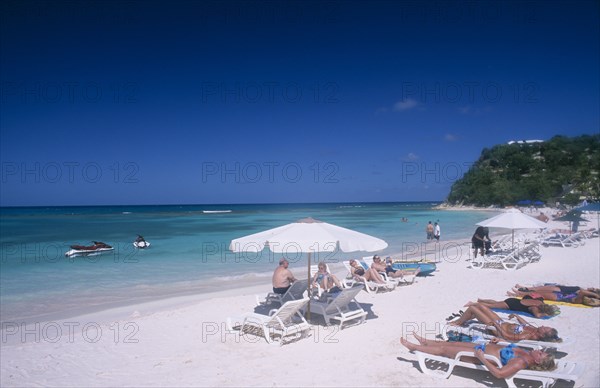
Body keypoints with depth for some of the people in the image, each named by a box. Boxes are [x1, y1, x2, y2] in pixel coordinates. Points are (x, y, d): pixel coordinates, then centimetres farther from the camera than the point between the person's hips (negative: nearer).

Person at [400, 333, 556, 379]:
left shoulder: (520, 363, -28)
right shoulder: (527, 354, -2)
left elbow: (499, 373, -37)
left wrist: (481, 358, -34)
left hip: (479, 355, -8)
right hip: (483, 347, 8)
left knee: (444, 349, 2)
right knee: (450, 343, 20)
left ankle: (414, 347, 19)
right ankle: (425, 341, 42)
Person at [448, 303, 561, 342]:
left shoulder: (529, 336, -33)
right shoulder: (534, 329, -11)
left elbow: (507, 336, -31)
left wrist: (494, 323, -24)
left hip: (497, 329, -8)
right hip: (502, 322, 8)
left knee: (472, 308, -4)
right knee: (480, 306, 16)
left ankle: (457, 323, 26)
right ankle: (460, 321, 37)